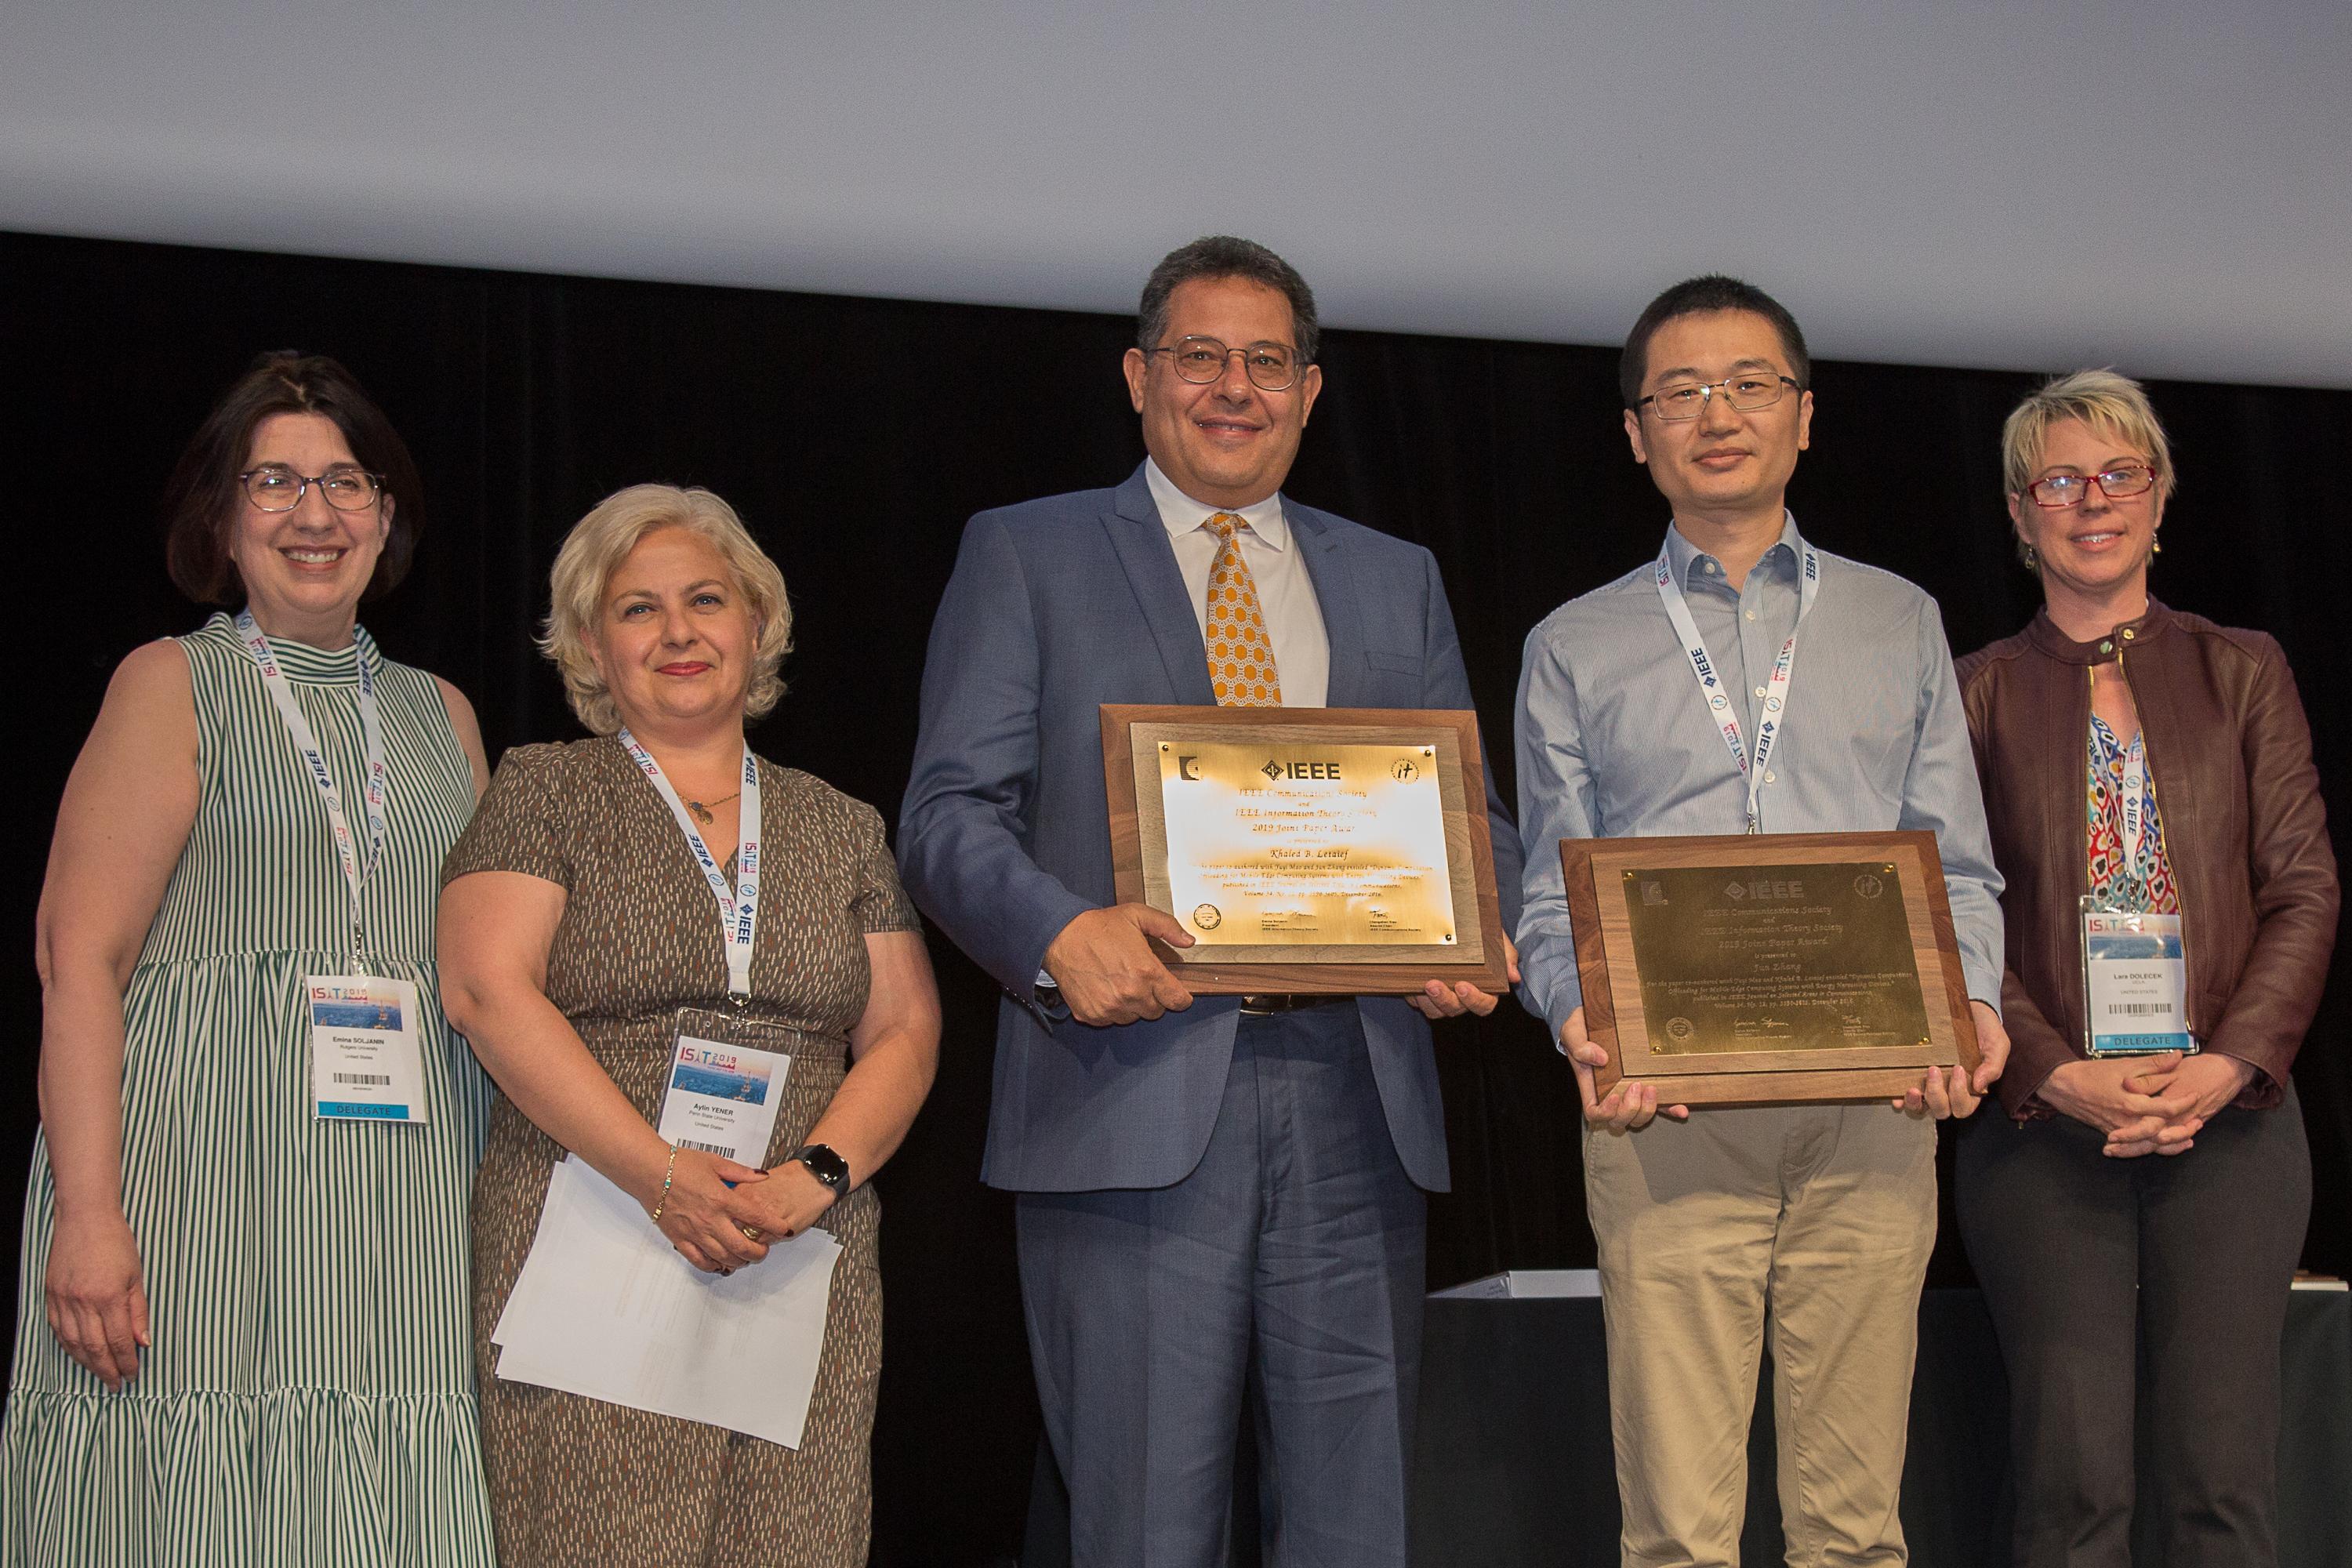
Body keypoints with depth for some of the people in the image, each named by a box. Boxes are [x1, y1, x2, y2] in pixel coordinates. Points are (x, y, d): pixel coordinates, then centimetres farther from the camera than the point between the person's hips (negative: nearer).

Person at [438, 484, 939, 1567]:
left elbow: (906, 1032, 12)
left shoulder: (843, 828, 17)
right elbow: (489, 992, -6)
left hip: (807, 1268, 3)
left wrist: (817, 1175, -7)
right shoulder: (545, 791, 7)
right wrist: (664, 1178, -14)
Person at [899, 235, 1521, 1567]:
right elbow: (952, 809, 2)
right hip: (1136, 1095, -3)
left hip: (1355, 1099, 3)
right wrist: (1060, 932, -18)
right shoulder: (1027, 557, 10)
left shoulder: (1396, 581, 20)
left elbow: (1472, 813, 19)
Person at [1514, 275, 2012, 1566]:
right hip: (1666, 1115, -1)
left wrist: (1971, 1004, -6)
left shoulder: (1900, 625, 18)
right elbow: (1552, 901, 11)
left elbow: (1957, 868, 14)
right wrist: (1582, 1022, -10)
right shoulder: (1575, 649, 14)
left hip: (1872, 1109, 1)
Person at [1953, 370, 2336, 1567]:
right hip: (2042, 1124, -1)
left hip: (2230, 1117, 1)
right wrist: (2060, 1075, -13)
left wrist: (2230, 1063, -10)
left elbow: (2305, 892, 6)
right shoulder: (1980, 693, 8)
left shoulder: (2242, 673, 11)